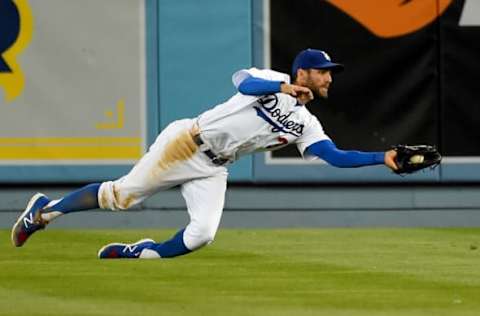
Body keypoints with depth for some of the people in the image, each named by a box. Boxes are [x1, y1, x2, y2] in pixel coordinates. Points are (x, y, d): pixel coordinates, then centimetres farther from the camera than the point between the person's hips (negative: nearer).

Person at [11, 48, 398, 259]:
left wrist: (382, 158, -14)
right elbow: (245, 82, -30)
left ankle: (136, 252, 6)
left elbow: (336, 156, -2)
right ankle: (44, 210, 13)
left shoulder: (305, 124, 6)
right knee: (123, 195, -5)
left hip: (213, 168, 6)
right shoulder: (272, 81, -9)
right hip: (187, 142, -6)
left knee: (201, 235, -15)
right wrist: (283, 88, -46)